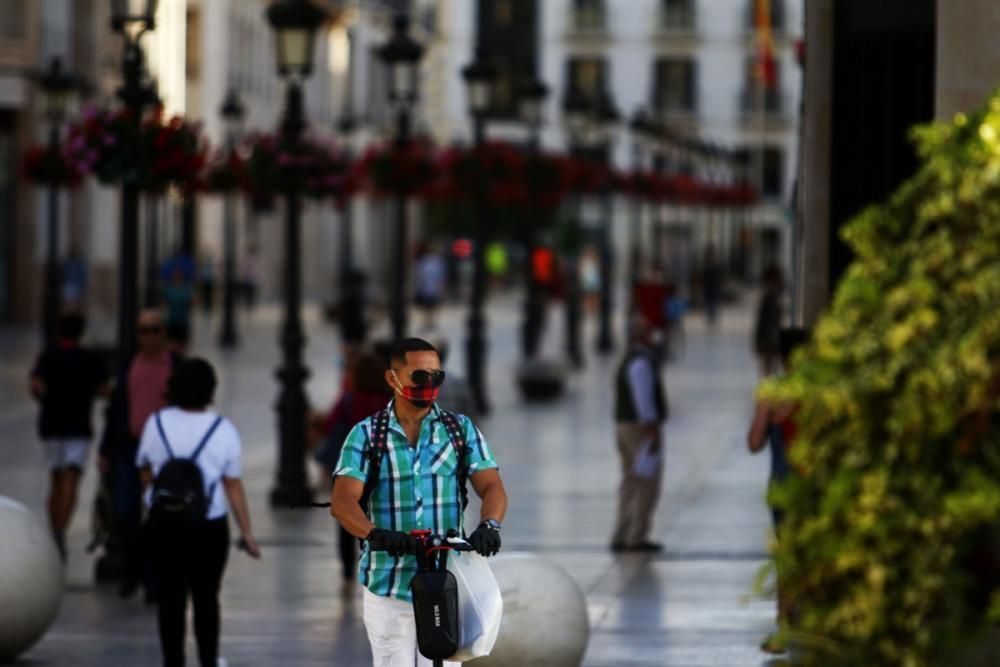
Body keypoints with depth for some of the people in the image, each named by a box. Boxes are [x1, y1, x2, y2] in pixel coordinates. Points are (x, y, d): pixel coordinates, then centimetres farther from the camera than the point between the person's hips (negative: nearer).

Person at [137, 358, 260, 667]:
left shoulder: (156, 424, -3)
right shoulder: (223, 430, -7)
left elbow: (145, 474, 9)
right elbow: (233, 486, -6)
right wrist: (246, 532, 0)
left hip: (164, 525, 1)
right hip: (209, 527, 0)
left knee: (171, 598, 4)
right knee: (206, 598, 14)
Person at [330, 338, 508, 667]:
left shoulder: (462, 430, 7)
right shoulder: (366, 435, 2)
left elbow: (492, 487, -3)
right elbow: (342, 499, -10)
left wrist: (489, 525, -26)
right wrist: (374, 533, -31)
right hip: (387, 587, -1)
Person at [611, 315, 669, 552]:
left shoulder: (630, 360, 16)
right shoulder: (641, 362, -16)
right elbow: (644, 400, -21)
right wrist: (653, 433, -22)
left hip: (625, 426, 10)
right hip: (642, 429, -10)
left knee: (632, 483, 10)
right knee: (647, 484, -6)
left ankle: (621, 537, 8)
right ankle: (637, 538, -6)